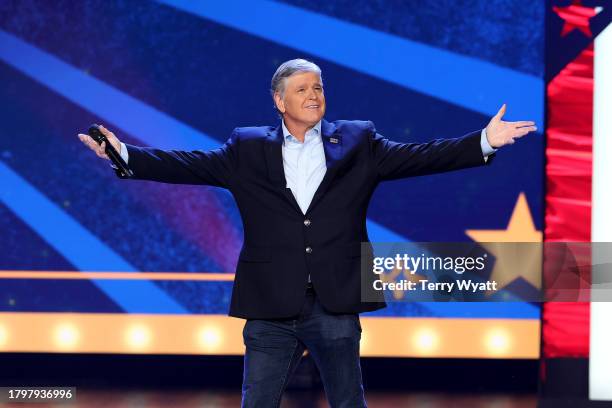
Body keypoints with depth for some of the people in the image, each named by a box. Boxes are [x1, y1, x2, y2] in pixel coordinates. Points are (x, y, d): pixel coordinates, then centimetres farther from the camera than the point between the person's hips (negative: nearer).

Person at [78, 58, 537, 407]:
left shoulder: (357, 142, 6)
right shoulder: (248, 148, 6)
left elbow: (417, 157, 0)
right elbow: (188, 164, 1)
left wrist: (485, 142, -11)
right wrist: (125, 154, -10)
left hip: (336, 308, 0)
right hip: (271, 311, 0)